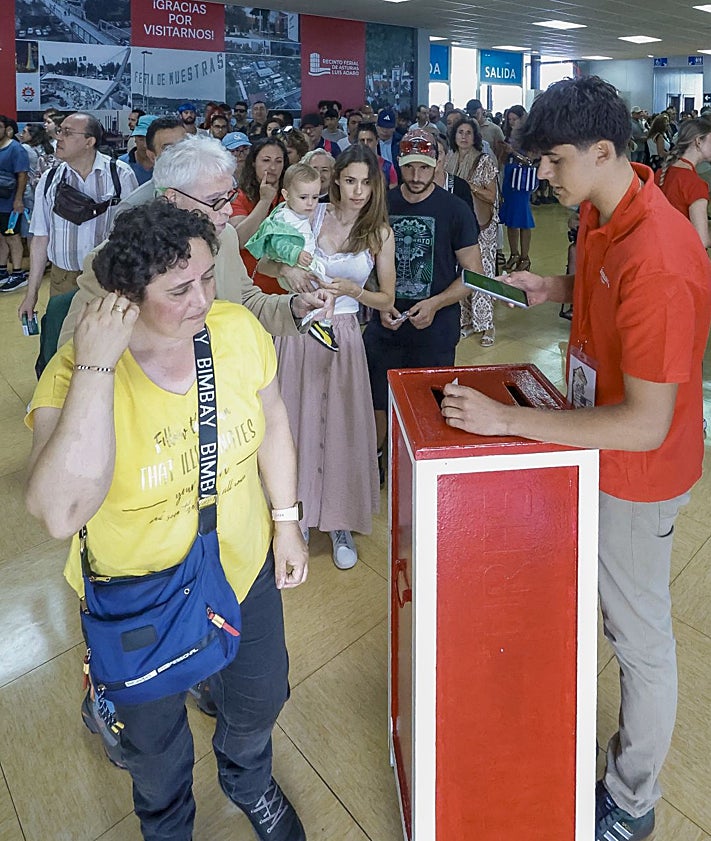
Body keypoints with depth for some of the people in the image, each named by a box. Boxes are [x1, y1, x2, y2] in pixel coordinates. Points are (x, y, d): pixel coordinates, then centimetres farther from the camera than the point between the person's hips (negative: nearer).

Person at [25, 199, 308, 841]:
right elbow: (61, 514, -45)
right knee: (153, 739, 23)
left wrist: (286, 521, 4)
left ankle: (249, 782, 64)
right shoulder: (75, 373, -29)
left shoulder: (237, 329, -18)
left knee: (259, 698, 27)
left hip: (244, 567, 3)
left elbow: (272, 424, 1)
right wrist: (96, 368, -44)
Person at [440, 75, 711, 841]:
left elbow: (646, 424, -32)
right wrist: (556, 288, -1)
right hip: (598, 443, 9)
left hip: (636, 471, -9)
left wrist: (506, 420, -31)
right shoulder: (599, 213, -3)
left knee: (638, 634, 10)